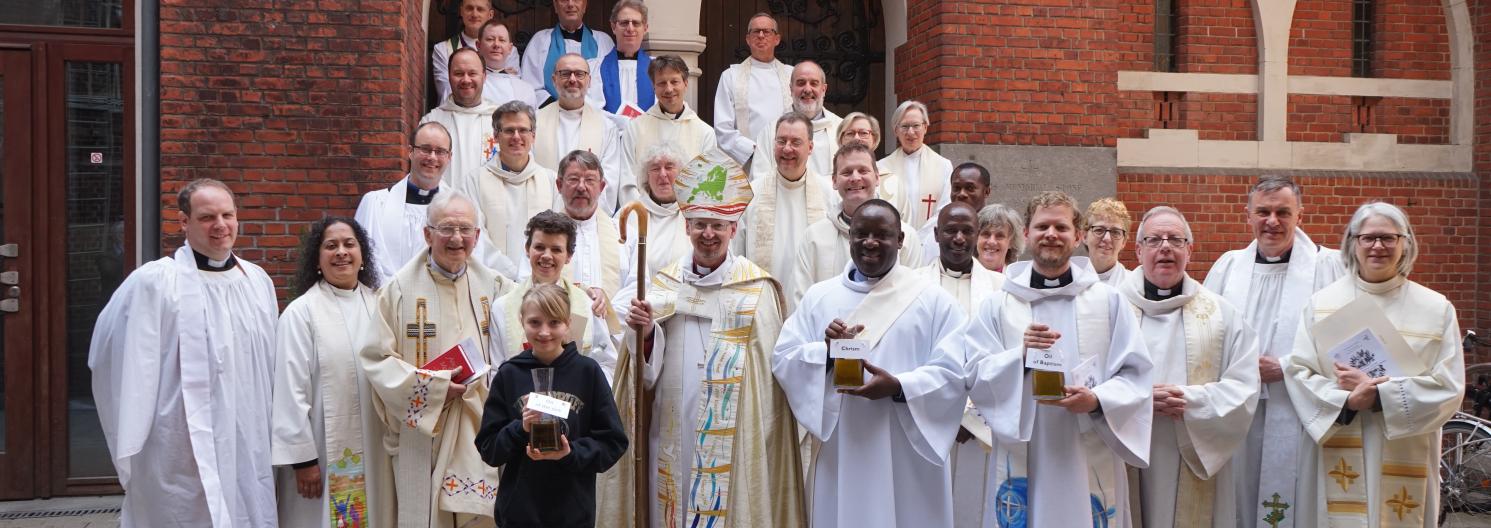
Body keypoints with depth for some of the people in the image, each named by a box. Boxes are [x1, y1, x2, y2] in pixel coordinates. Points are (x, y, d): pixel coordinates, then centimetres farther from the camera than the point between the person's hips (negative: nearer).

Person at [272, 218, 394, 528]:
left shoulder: (379, 305, 6)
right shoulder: (301, 312, -8)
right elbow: (291, 390, -9)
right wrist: (302, 459, -10)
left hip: (375, 449, 4)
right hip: (324, 451, -4)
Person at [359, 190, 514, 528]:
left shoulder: (494, 287, 9)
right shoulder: (401, 289, -2)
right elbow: (375, 358, -5)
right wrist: (433, 385, -13)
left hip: (481, 430, 3)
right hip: (423, 433, -3)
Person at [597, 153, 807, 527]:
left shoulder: (756, 287, -3)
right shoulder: (666, 282, 7)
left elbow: (767, 368, -2)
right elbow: (647, 367, 3)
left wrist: (759, 435, -4)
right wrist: (645, 332, -17)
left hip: (731, 434, -3)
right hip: (673, 433, 3)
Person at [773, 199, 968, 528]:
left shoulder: (934, 300, 2)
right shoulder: (819, 297, 9)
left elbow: (954, 374, -5)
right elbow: (782, 360, 4)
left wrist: (900, 387, -20)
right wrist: (824, 350, -14)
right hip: (839, 454, 2)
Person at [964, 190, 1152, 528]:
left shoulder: (1109, 301, 6)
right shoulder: (997, 306, 6)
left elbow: (1136, 374, 3)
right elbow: (975, 375, 0)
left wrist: (1098, 400, -15)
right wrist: (1020, 354, -16)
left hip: (1091, 461, 0)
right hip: (1022, 461, 0)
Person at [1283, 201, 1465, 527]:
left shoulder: (1436, 309, 4)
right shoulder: (1322, 303, 3)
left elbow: (1449, 387, -2)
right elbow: (1299, 372, -3)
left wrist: (1378, 395, -14)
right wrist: (1346, 401, -19)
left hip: (1404, 460, 0)